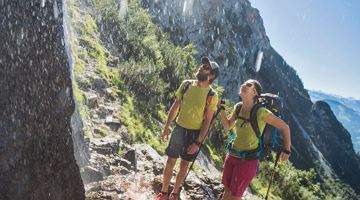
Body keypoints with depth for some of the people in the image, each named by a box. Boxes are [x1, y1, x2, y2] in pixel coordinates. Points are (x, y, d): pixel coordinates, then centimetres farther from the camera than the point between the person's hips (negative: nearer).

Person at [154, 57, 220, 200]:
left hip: (195, 133, -2)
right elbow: (175, 107, 4)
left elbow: (207, 121, -9)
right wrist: (166, 127, 3)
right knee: (170, 161, 8)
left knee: (184, 165, 11)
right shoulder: (186, 84, -4)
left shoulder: (212, 95, -12)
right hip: (179, 128, 2)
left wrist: (198, 142, -13)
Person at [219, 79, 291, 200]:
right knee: (227, 190, 19)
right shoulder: (238, 108, 0)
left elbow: (285, 127, -9)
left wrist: (287, 150, -4)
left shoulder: (261, 112, -19)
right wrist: (221, 108, 4)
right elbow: (227, 126, 13)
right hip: (232, 155, 6)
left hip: (248, 160, -6)